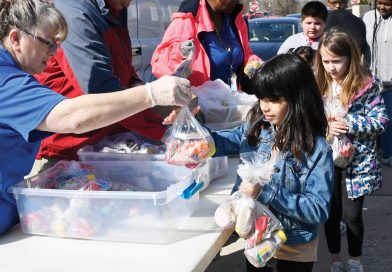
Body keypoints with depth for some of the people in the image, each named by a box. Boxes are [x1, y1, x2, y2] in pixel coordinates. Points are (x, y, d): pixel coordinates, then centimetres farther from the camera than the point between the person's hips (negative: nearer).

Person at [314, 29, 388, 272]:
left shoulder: (366, 84, -11)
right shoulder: (318, 85, 0)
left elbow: (380, 120, -11)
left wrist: (350, 124, -23)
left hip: (357, 160, -3)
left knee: (352, 215, 6)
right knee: (331, 213, 13)